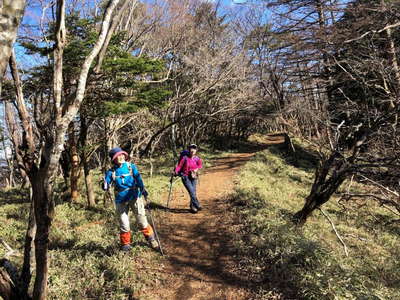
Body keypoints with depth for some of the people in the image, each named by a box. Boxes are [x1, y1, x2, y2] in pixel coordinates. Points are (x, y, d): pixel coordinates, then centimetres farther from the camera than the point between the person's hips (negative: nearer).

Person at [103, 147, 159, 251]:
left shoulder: (131, 166, -3)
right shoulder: (111, 172, -1)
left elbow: (138, 178, -10)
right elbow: (106, 186, 0)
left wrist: (142, 188, -26)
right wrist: (105, 186, -25)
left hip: (134, 197, -1)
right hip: (121, 200, 1)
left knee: (142, 220, 3)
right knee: (124, 224, 6)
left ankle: (151, 239, 22)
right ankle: (125, 243, 27)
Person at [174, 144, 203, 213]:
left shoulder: (196, 158, -2)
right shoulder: (185, 158, -14)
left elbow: (200, 165, 14)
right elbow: (179, 165, -12)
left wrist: (197, 169, -3)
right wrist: (175, 172, -26)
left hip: (193, 177, 4)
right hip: (185, 177, -4)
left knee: (193, 192, 5)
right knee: (191, 192, -14)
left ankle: (192, 207, 19)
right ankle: (197, 205, -9)